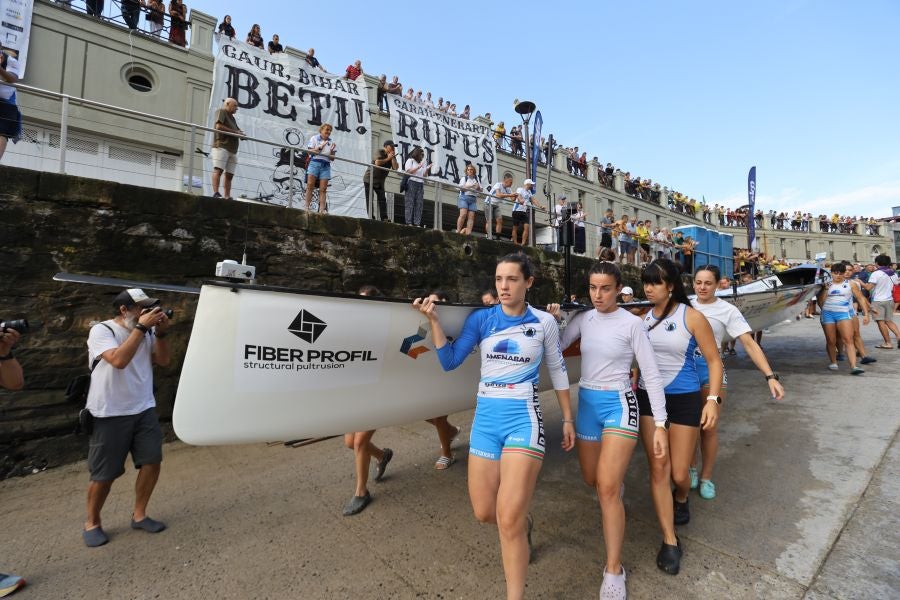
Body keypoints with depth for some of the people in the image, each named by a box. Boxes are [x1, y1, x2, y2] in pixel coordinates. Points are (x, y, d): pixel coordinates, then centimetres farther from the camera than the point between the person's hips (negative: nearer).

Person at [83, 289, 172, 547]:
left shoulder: (146, 331, 5)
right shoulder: (101, 330, -11)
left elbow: (163, 360, 3)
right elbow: (118, 360, -26)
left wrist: (161, 332, -10)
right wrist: (141, 327, -25)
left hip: (144, 409, 5)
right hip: (110, 414, -5)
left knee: (152, 461, 3)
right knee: (104, 473, 5)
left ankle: (139, 515, 21)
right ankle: (91, 523, 29)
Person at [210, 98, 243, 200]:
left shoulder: (232, 117, 29)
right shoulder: (221, 112, 5)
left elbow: (238, 130, 26)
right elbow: (218, 126, -11)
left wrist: (241, 134, 2)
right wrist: (234, 132, -8)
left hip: (232, 150, 8)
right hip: (221, 146, -8)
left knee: (229, 174, 2)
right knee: (218, 169, -18)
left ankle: (227, 197, 0)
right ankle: (215, 193, -28)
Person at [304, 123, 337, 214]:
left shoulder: (331, 142, 16)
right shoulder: (314, 138, 11)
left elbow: (333, 158, 12)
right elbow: (310, 152, 1)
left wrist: (331, 153, -9)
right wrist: (320, 147, -10)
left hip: (326, 165, 2)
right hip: (315, 162, -2)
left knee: (323, 189, -5)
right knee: (310, 186, -10)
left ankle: (322, 210, -9)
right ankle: (307, 207, -11)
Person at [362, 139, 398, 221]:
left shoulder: (392, 156, 6)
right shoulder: (380, 152, -11)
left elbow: (395, 167, -8)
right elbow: (377, 163, -28)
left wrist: (393, 157, -13)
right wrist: (388, 158, -18)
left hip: (380, 181, 6)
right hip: (369, 178, -5)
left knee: (382, 199, -5)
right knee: (369, 199, -6)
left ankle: (384, 218, -10)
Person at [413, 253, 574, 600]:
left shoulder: (544, 322, 0)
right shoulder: (480, 319, 1)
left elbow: (557, 371, 9)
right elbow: (449, 362, -1)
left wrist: (568, 419, 12)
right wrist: (434, 320, -10)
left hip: (523, 418, -3)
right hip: (485, 417, 3)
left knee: (508, 520, -8)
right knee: (484, 513, 13)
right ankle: (523, 523, 48)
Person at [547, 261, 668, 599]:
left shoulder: (632, 323, -9)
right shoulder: (583, 319, 2)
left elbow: (651, 375, -8)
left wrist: (660, 424, -12)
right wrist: (552, 320, -13)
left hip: (619, 405, -4)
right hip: (586, 403, 5)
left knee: (608, 487, -10)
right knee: (592, 480, 18)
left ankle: (613, 570, 10)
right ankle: (617, 494, 54)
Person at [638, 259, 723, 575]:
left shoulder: (692, 317, -10)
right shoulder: (643, 317, -1)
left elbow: (714, 361, -6)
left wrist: (713, 399, -14)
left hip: (684, 400, -2)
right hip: (648, 398, 2)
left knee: (679, 473, 9)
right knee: (658, 469, 2)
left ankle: (681, 500, 46)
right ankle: (670, 541, 17)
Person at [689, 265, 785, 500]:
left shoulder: (727, 310, -4)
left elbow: (750, 344, -10)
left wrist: (770, 376, -20)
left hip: (710, 368, -1)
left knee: (709, 427, 6)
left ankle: (706, 477, 25)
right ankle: (692, 469, 31)